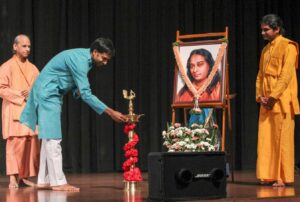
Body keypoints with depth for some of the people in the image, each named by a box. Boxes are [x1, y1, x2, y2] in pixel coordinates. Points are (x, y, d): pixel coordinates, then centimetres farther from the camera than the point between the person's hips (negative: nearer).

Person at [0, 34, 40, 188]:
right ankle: (13, 177, -15)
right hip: (15, 112, -5)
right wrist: (21, 95, -15)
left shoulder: (33, 68, 16)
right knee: (16, 143, -15)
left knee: (31, 144, 1)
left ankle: (24, 176, 9)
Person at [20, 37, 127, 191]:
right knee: (52, 138, -10)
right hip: (47, 94, -10)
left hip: (52, 95, 10)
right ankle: (58, 182, -10)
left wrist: (76, 90, -6)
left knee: (49, 138, 10)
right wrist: (110, 112, -29)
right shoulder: (79, 60, -25)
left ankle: (44, 180, 14)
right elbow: (86, 94, -28)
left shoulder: (85, 57, 5)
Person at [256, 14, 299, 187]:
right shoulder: (266, 50, 18)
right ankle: (269, 175, 8)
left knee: (282, 139, -6)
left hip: (281, 100, -7)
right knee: (266, 139, 4)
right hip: (267, 101, 7)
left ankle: (283, 177, -3)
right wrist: (260, 96, 3)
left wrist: (274, 96, -17)